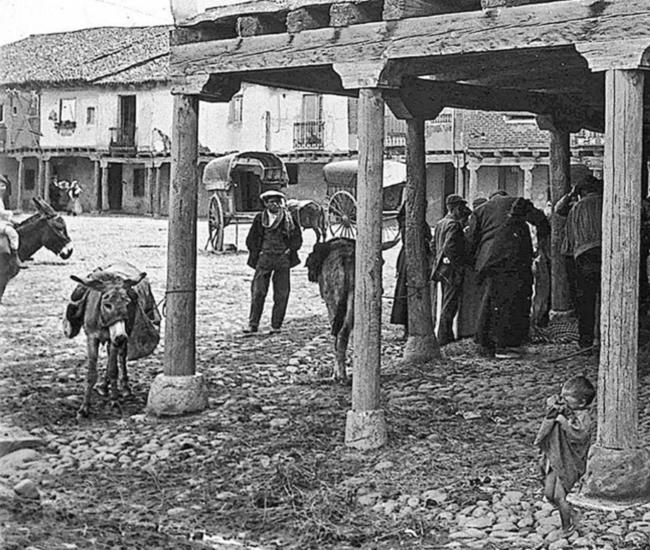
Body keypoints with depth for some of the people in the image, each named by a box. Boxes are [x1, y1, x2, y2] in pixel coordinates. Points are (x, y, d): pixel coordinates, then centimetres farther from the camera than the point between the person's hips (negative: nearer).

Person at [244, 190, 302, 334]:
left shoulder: (288, 219, 6)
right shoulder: (259, 218, 7)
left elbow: (297, 239, 11)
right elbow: (250, 240, 13)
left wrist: (289, 250, -2)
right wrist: (258, 252, 2)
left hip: (283, 259, 0)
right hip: (264, 259, 0)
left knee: (281, 294, -1)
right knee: (258, 292, -6)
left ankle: (276, 326, 8)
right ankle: (253, 324, 1)